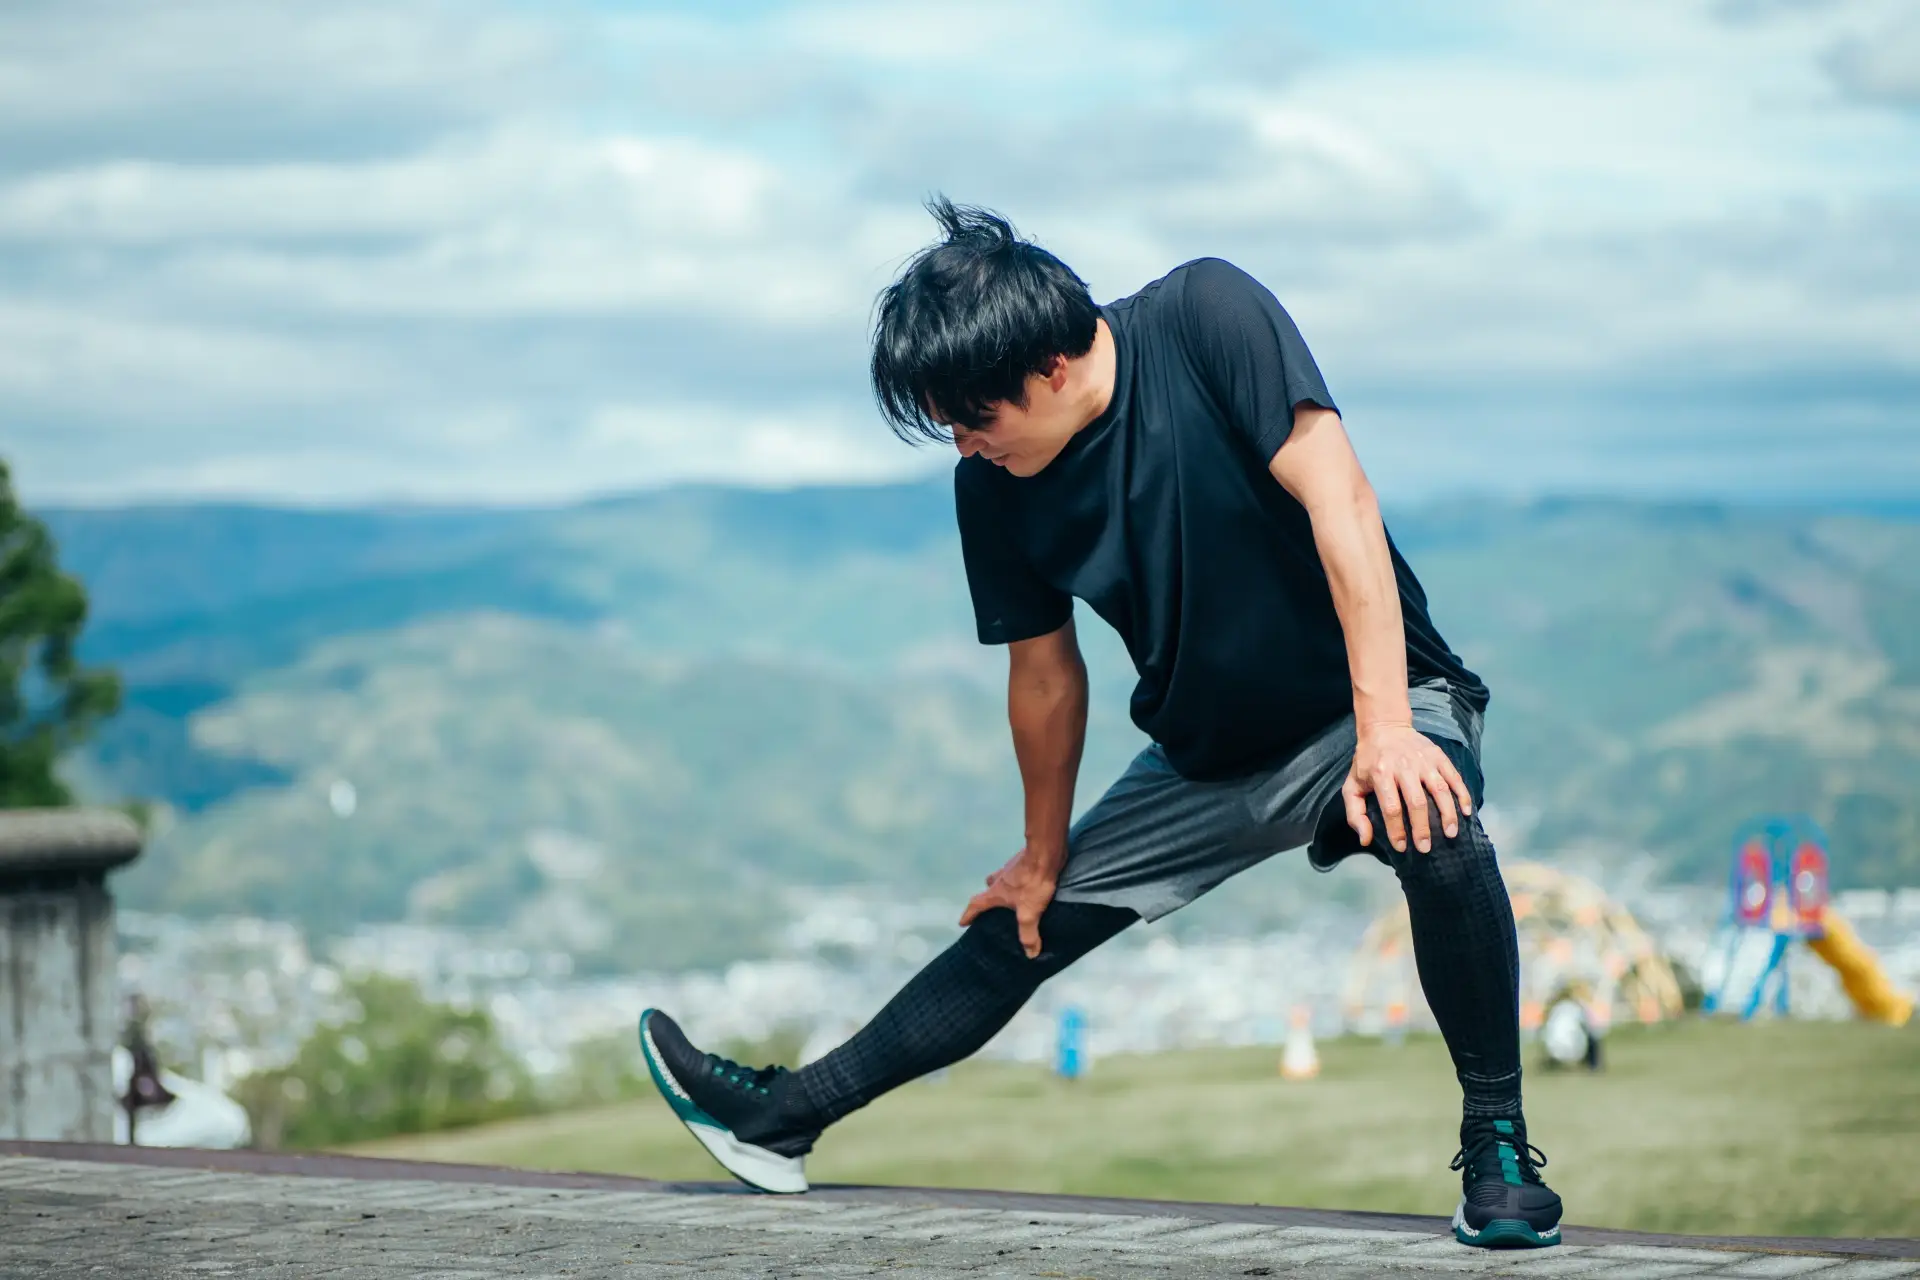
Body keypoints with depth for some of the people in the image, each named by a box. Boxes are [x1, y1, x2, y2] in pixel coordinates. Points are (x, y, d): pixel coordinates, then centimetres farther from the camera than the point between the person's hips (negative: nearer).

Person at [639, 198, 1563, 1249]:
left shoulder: (1206, 317, -24)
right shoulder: (993, 491, -8)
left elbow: (1337, 497, -30)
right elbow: (1045, 675, 5)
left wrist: (1384, 727, -36)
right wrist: (1042, 860, 15)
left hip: (1368, 704, -5)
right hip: (1203, 758, 6)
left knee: (1428, 821, -37)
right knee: (1022, 932, 11)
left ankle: (1496, 1143, -22)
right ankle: (784, 1118, 26)